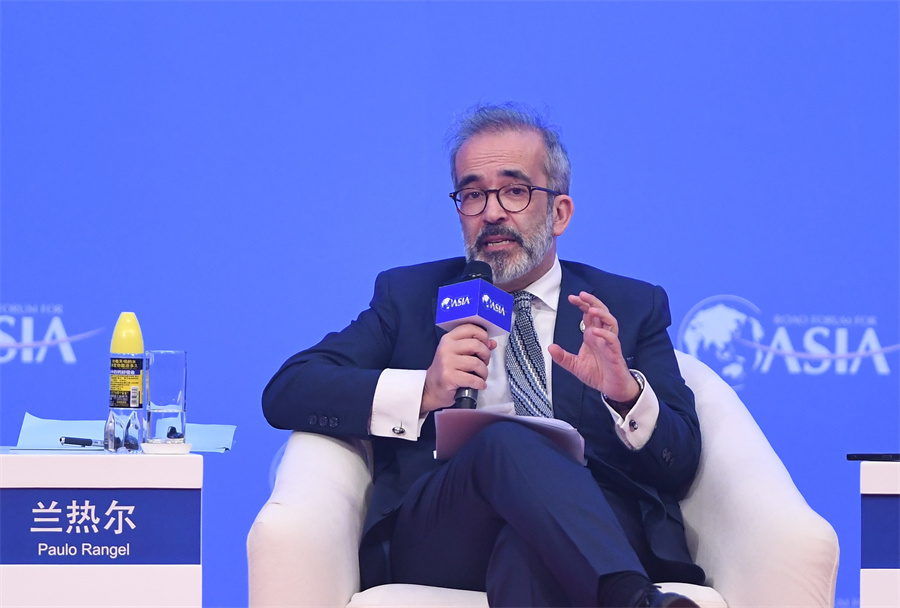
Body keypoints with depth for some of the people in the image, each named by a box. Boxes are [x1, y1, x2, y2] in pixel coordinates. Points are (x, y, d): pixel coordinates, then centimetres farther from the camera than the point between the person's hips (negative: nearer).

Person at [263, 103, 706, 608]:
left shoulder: (631, 307, 23)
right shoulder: (409, 297, 23)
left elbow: (681, 464, 12)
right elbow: (284, 394, 9)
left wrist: (626, 393, -12)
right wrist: (423, 391, -9)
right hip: (433, 541, 0)